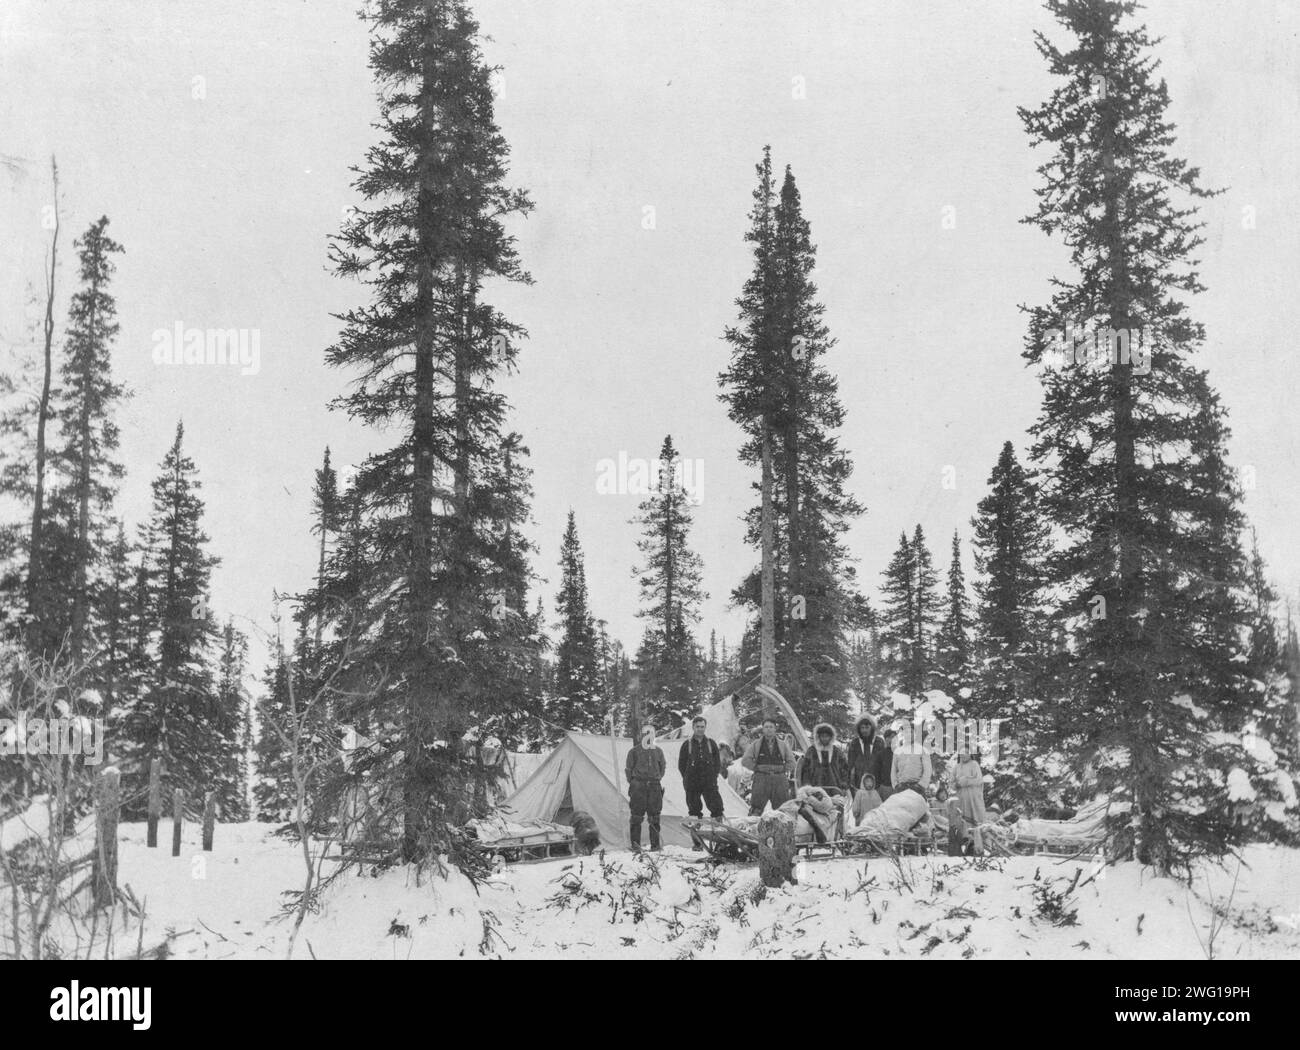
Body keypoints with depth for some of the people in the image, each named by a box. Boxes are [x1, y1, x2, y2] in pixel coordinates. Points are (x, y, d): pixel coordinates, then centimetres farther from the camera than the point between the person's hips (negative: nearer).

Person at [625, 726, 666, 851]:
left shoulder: (658, 751, 13)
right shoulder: (634, 751, 4)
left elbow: (662, 768, 21)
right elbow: (628, 769, 7)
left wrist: (659, 780, 12)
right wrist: (632, 784, 1)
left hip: (655, 786, 2)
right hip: (638, 785, -2)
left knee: (654, 817, 1)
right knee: (637, 816, -7)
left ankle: (655, 844, 4)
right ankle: (635, 843, -5)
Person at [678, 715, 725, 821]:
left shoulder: (711, 744, 10)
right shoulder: (687, 745, 7)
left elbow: (718, 762, 13)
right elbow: (681, 765, 9)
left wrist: (713, 776, 1)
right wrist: (687, 778, 0)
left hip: (710, 784, 0)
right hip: (692, 784, 0)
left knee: (716, 808, -10)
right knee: (694, 808, 2)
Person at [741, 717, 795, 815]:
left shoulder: (783, 745, 13)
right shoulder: (755, 745, 9)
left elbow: (791, 762, 16)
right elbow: (745, 761, 6)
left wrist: (783, 771, 5)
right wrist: (757, 768, 0)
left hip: (780, 781, 2)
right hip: (761, 780, -2)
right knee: (755, 810, -7)